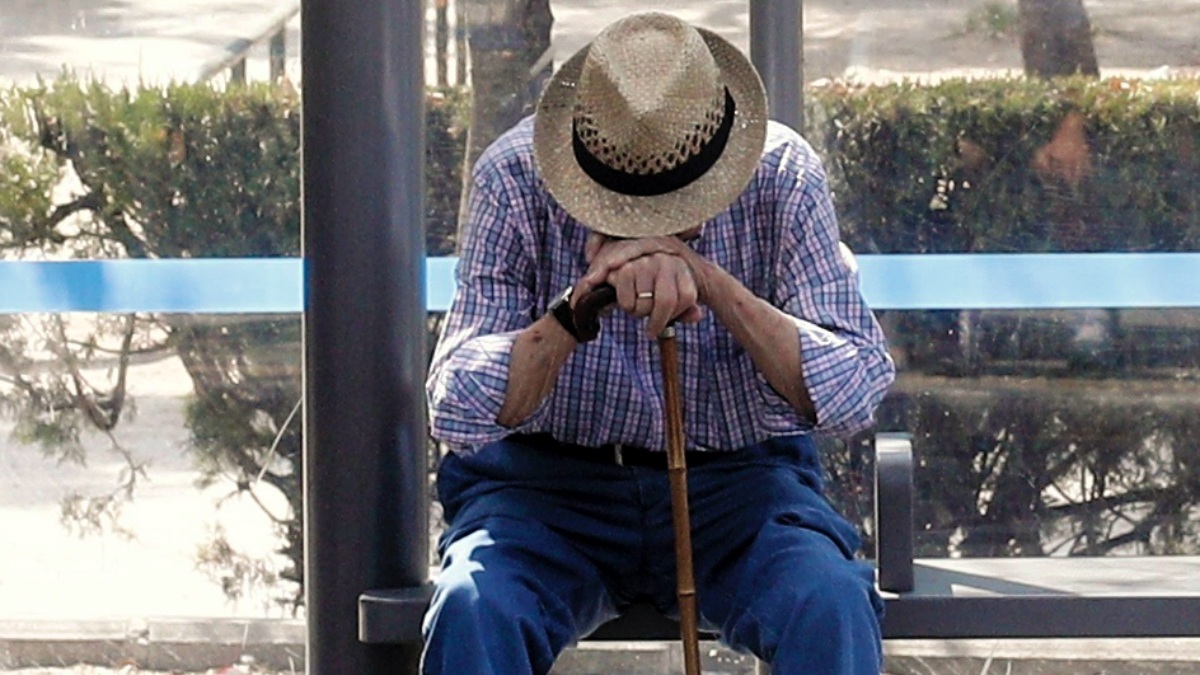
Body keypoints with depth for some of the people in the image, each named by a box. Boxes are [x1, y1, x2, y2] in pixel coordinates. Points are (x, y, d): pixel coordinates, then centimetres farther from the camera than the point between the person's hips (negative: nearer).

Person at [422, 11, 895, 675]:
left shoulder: (781, 177, -10)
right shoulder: (514, 178, -12)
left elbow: (853, 392, -18)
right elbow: (456, 411, -18)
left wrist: (708, 278, -31)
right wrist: (582, 302, -34)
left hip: (735, 478, 1)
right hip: (550, 480, 0)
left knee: (830, 602, -30)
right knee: (474, 608, -32)